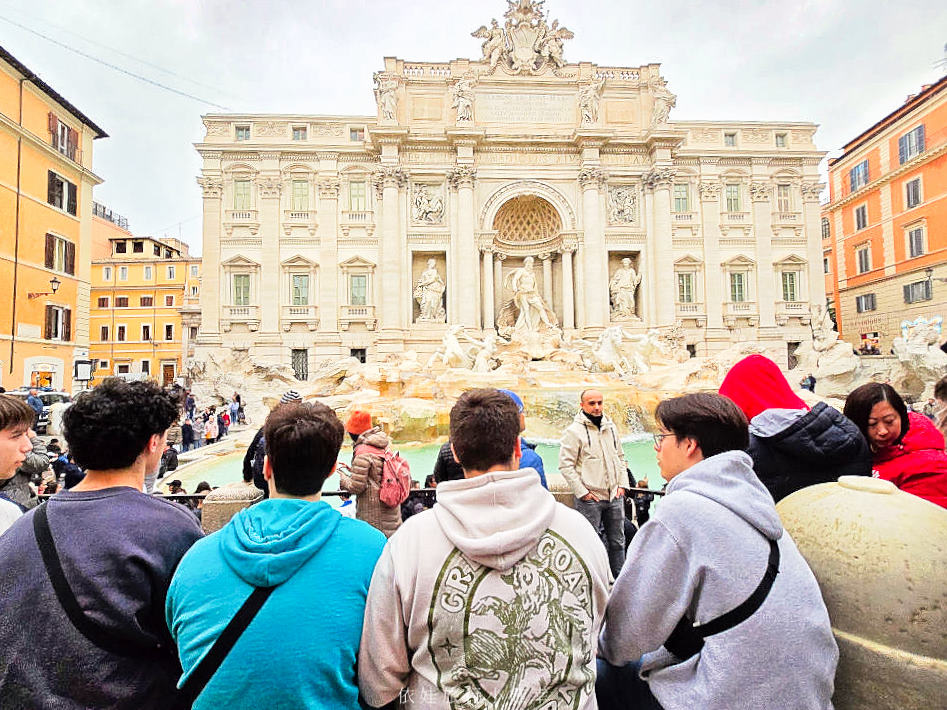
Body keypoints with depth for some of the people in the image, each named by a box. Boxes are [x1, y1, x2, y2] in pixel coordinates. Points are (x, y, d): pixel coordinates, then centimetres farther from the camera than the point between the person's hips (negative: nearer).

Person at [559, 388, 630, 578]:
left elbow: (620, 457, 18)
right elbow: (565, 465, -14)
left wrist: (622, 484, 8)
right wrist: (582, 492, -15)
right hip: (589, 499, -6)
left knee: (617, 541, 18)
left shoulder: (611, 427, 9)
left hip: (615, 496, 6)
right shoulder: (574, 431, -12)